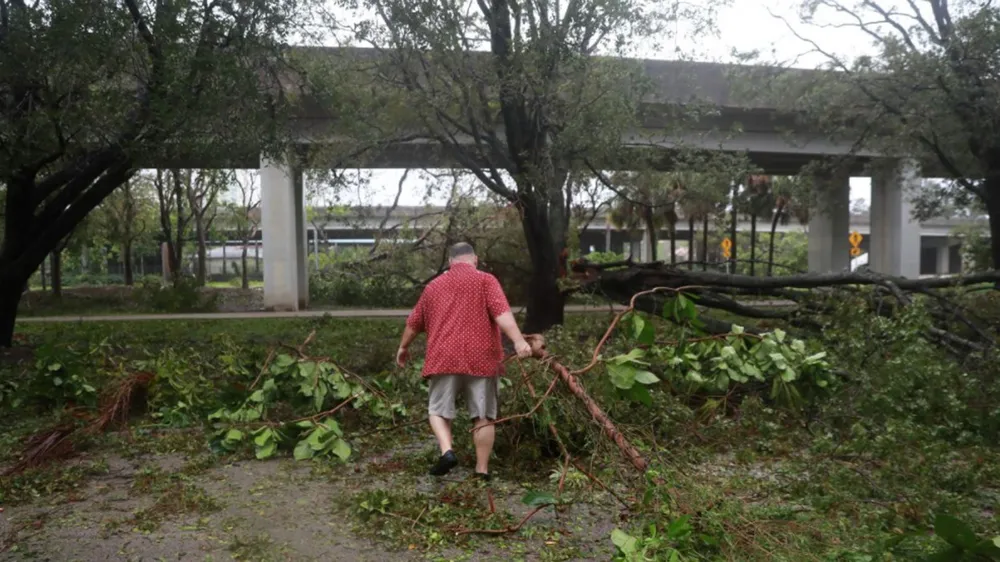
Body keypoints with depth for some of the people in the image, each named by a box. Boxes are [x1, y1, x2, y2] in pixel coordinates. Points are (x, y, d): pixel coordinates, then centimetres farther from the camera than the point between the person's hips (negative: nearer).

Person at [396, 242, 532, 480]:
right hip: (481, 358, -2)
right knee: (483, 416, 6)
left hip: (443, 358, 2)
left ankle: (447, 451, -10)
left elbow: (414, 323, 26)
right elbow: (502, 313, -11)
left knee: (439, 410, 13)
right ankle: (482, 469, 8)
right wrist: (519, 341, -19)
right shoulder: (485, 280, 5)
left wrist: (403, 347, 41)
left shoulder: (434, 286, 18)